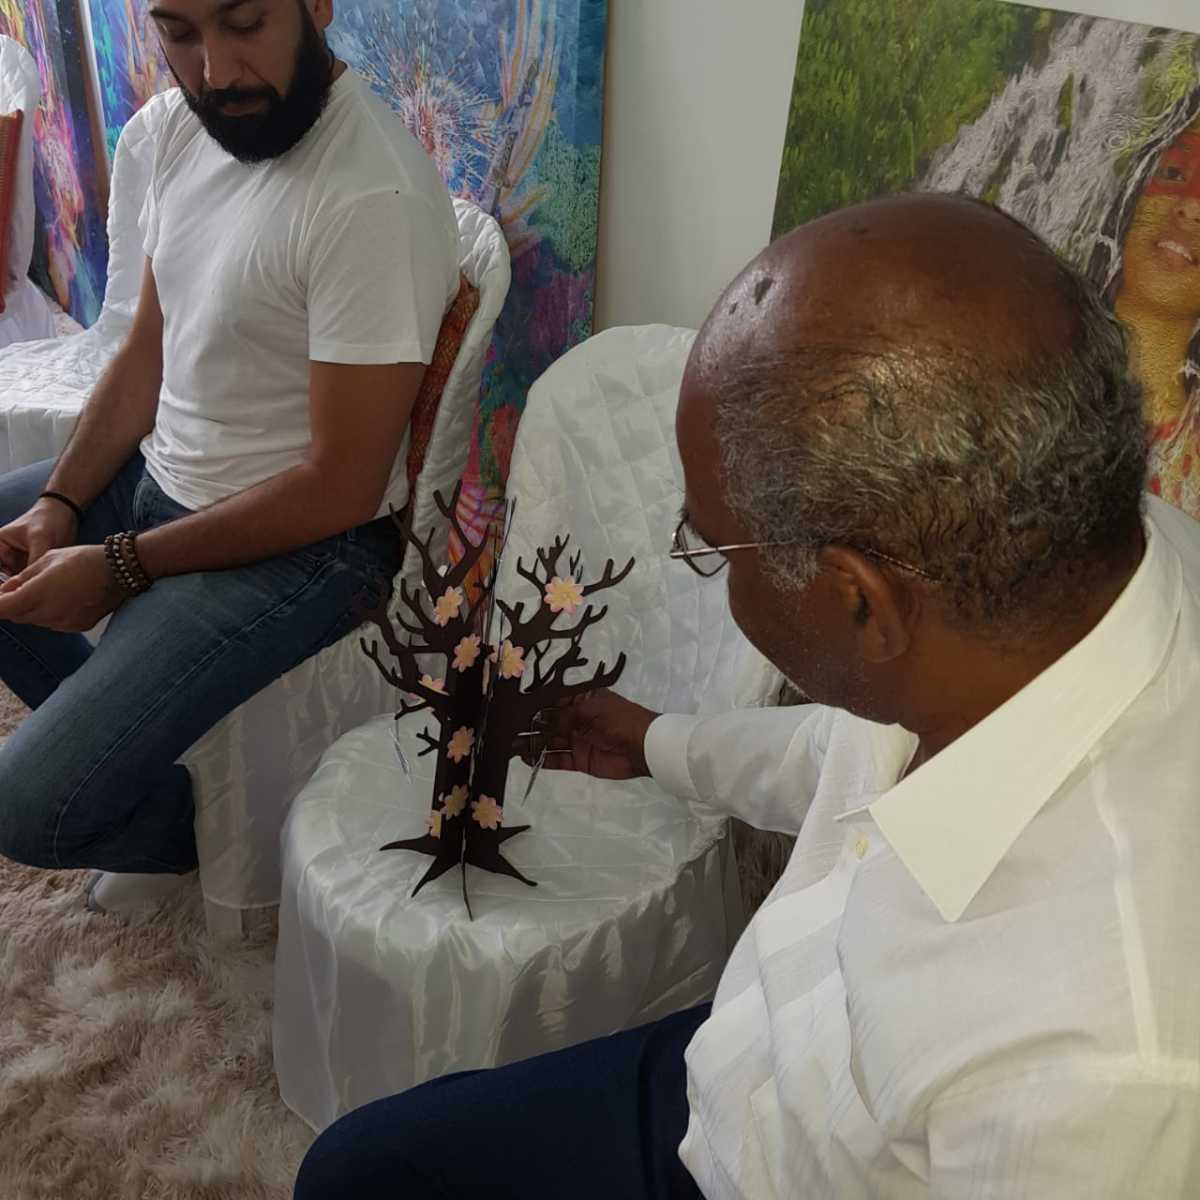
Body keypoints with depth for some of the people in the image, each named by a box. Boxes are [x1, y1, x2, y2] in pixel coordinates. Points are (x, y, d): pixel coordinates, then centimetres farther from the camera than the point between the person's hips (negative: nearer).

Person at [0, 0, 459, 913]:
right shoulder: (189, 124, 1)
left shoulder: (375, 199, -27)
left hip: (305, 543, -9)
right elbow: (149, 351, 9)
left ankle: (193, 823, 19)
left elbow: (340, 488, -24)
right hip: (160, 476, 9)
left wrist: (122, 565, -17)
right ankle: (112, 734, 30)